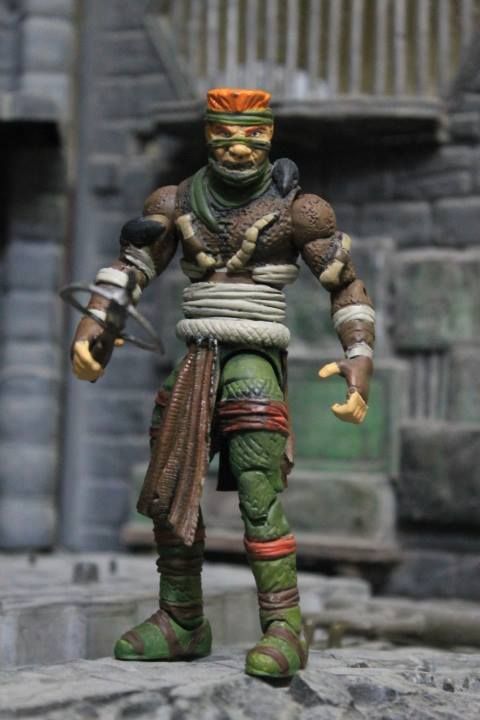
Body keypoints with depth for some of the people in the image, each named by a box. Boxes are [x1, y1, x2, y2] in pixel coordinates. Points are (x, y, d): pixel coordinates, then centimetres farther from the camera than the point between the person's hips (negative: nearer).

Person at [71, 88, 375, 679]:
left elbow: (348, 287, 2)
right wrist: (90, 326, -12)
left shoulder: (297, 208, 0)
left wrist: (359, 362, -11)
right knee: (169, 498, 9)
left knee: (260, 502, -15)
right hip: (193, 363, 5)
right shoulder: (177, 202, 10)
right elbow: (129, 267, 4)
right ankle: (181, 624, 22)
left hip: (255, 361, -5)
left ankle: (284, 629, -9)